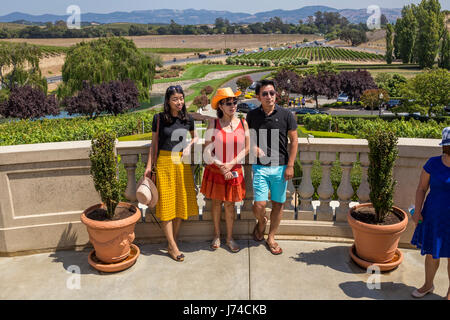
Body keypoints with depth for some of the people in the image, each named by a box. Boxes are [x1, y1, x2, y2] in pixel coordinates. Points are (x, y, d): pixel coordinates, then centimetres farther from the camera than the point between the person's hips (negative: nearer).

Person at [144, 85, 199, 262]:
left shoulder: (188, 119, 3)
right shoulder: (159, 118, -3)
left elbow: (195, 136, 20)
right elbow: (154, 143, 2)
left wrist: (189, 145, -1)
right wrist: (149, 166, -1)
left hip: (182, 162, 3)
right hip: (164, 162, -3)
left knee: (181, 201, 7)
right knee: (166, 203, -2)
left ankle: (172, 243, 22)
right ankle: (172, 246, 7)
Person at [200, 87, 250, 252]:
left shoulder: (243, 123, -1)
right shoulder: (213, 123, -5)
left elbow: (246, 148, -1)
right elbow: (208, 150, -5)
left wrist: (231, 164, -12)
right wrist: (221, 167, -11)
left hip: (234, 170, 1)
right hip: (215, 170, 0)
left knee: (230, 204, 8)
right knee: (216, 202, 11)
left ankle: (229, 237, 22)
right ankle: (217, 235, 28)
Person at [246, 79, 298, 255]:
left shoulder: (286, 114, -1)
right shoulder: (252, 115, 2)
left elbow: (294, 140, 2)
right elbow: (246, 137, 15)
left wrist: (290, 165, -4)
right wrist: (253, 147, -8)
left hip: (281, 167, 0)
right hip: (260, 166, 0)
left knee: (278, 204, 8)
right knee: (259, 205, -7)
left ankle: (271, 237, 27)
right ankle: (261, 222, 28)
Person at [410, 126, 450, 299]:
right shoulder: (433, 163, -7)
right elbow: (422, 188, 1)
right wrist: (417, 211, -2)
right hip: (434, 217, 1)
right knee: (431, 253, 17)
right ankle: (428, 285, 39)